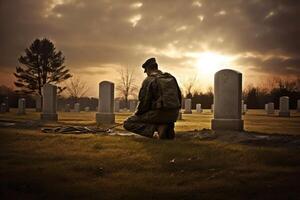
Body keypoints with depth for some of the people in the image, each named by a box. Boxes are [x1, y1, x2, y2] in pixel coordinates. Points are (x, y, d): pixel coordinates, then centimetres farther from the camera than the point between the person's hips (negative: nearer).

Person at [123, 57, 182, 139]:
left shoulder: (148, 80, -6)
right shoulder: (171, 78, 13)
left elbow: (144, 102, -9)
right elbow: (179, 97, 16)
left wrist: (136, 114, 10)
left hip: (159, 114, -6)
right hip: (173, 115, 7)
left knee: (128, 123, 4)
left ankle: (157, 127, -14)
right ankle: (168, 128, 6)